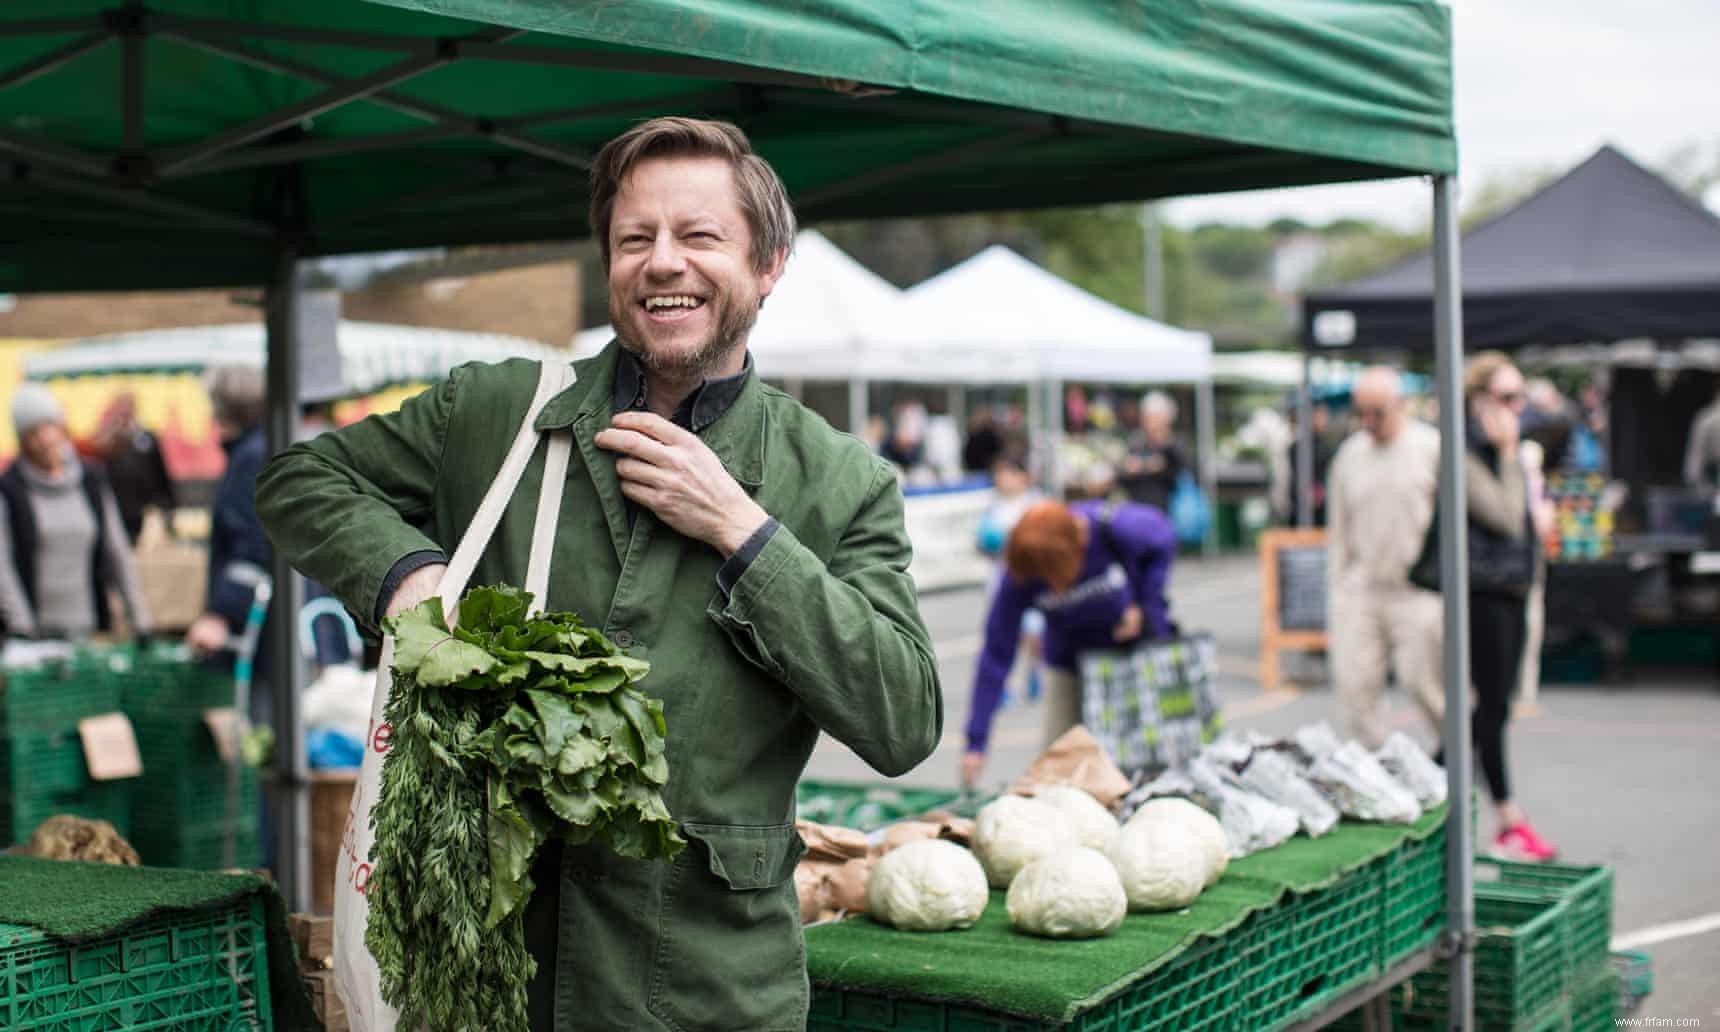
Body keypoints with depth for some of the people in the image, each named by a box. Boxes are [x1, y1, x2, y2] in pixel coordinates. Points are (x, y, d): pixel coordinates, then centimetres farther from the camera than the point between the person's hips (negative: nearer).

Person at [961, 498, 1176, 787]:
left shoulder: (1116, 527, -33)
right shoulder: (1019, 573, -28)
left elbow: (1164, 540, -9)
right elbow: (997, 653, -23)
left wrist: (1145, 606, -20)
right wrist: (976, 744, -25)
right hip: (1069, 658, 1)